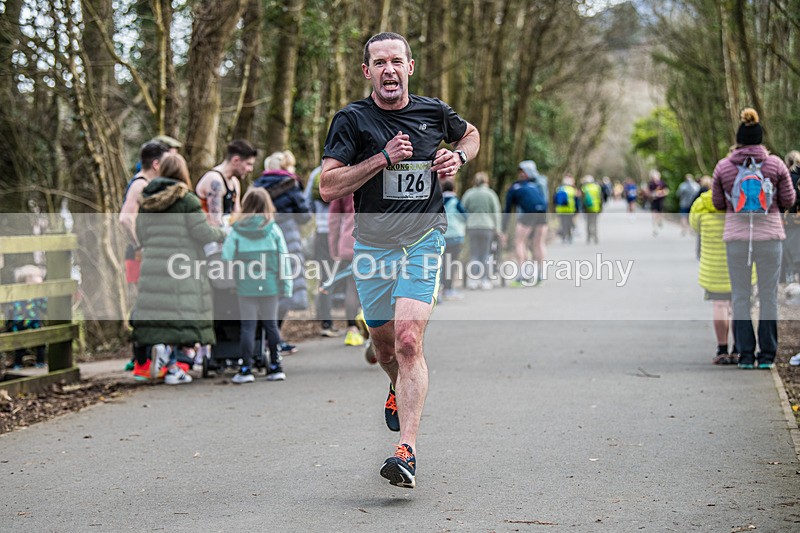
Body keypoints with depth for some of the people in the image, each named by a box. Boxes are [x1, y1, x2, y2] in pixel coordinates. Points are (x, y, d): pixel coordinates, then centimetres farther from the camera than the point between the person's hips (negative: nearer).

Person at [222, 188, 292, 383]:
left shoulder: (236, 231, -4)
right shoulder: (273, 229, -2)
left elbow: (226, 257, -3)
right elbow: (283, 259, 0)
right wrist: (286, 286, 6)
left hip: (246, 287, -1)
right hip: (270, 287, 1)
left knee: (247, 327, 4)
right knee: (271, 325, 11)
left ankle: (246, 369, 2)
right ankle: (276, 367, 15)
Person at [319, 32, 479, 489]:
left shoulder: (434, 112, 3)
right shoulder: (352, 120, -4)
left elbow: (471, 134, 25)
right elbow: (329, 186, -12)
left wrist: (457, 157, 3)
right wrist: (383, 157, -20)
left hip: (424, 240, -1)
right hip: (373, 245, 1)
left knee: (409, 341, -18)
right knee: (384, 344, 15)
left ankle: (407, 451, -22)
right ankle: (400, 390, 52)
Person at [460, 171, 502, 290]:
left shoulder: (468, 194, 5)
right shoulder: (490, 194, 1)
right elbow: (496, 213, -1)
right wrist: (498, 229, 3)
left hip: (472, 227, 1)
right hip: (487, 227, -1)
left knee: (474, 255, 6)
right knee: (485, 255, 4)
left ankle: (472, 281, 1)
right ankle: (485, 281, 3)